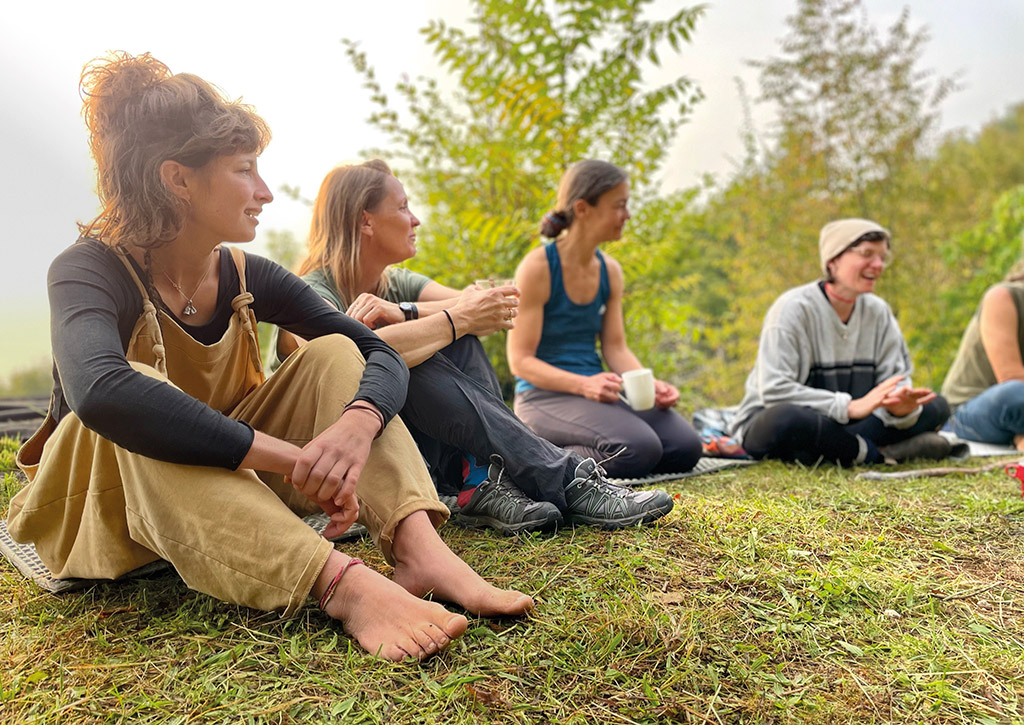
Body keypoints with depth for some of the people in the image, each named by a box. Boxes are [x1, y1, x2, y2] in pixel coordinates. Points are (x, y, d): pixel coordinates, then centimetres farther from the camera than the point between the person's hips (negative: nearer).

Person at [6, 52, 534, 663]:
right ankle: (341, 583, -46)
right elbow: (100, 392, -44)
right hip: (98, 514, -4)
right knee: (138, 392, -35)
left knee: (333, 355, -12)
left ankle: (418, 546, -33)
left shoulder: (248, 278, -5)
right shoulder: (89, 271, -20)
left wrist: (357, 425, -36)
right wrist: (293, 458, -46)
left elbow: (383, 355, -12)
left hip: (225, 493, 5)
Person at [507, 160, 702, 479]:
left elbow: (616, 348, 9)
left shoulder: (610, 270, 9)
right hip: (544, 396, -8)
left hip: (595, 391, 8)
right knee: (639, 449, -29)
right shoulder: (537, 267, -12)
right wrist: (583, 385, -28)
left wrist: (651, 384, -10)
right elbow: (520, 360, -14)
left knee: (685, 447, -11)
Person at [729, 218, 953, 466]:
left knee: (935, 407, -9)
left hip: (842, 424, 6)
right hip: (766, 424, -6)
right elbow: (774, 390, -24)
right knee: (788, 419, -41)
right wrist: (851, 406, -30)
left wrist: (900, 407, -26)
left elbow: (896, 379, -1)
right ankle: (882, 454, -21)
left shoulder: (878, 312, 5)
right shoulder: (794, 308, -15)